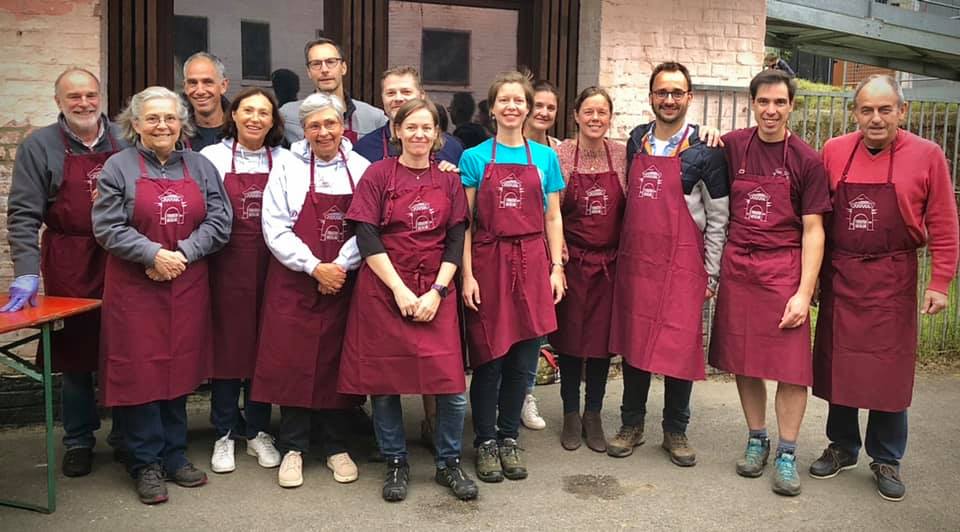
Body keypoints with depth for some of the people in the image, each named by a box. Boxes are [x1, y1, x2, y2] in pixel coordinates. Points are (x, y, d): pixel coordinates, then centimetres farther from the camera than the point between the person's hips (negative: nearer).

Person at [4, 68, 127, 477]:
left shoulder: (125, 142, 6)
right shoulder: (39, 147, 0)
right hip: (69, 269, -1)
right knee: (75, 356, 8)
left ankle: (125, 437, 25)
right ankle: (78, 442, 24)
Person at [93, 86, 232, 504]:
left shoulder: (200, 166, 9)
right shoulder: (119, 166, 0)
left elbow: (219, 221, 2)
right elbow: (107, 227, -7)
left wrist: (183, 252, -11)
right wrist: (154, 254, -17)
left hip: (188, 286, 3)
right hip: (135, 287, -3)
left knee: (180, 368, 8)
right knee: (140, 370, -2)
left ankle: (174, 455, 22)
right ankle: (146, 464, 11)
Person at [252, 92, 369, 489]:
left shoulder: (362, 170, 4)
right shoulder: (288, 170, 2)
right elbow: (276, 230, -4)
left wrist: (340, 266, -12)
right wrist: (315, 267, -13)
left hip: (344, 283, 1)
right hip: (294, 283, 0)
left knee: (337, 362, 7)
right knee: (293, 362, 1)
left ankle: (336, 447, 20)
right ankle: (293, 448, 14)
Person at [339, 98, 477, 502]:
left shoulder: (448, 179, 8)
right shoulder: (378, 174, 0)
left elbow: (456, 241, 5)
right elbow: (367, 239, -6)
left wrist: (437, 291, -7)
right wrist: (400, 290, -12)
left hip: (436, 294, 2)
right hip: (383, 291, -1)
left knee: (452, 388, -4)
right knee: (384, 384, 5)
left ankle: (449, 464, 17)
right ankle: (395, 464, 24)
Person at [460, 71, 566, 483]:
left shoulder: (545, 158, 8)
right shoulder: (475, 158, 2)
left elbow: (552, 218, 11)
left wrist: (556, 267, 4)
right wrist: (467, 274, -7)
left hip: (532, 265, 2)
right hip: (488, 264, -2)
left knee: (523, 359, 7)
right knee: (488, 359, 3)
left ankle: (509, 437, 23)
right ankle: (485, 441, 18)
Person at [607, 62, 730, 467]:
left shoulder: (705, 151, -4)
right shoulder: (636, 140, 9)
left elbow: (718, 218, -2)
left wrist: (711, 274, -4)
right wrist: (622, 249, 13)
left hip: (681, 264, -4)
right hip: (634, 259, 4)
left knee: (679, 347, 1)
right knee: (632, 342, 9)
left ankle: (675, 431, 18)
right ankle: (631, 425, 23)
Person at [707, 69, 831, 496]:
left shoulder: (806, 161, -3)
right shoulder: (732, 147, 4)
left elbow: (813, 230, -4)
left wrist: (804, 292, -10)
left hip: (784, 269, -2)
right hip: (737, 268, 2)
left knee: (791, 367, -2)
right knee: (743, 362, 9)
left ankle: (787, 454, 13)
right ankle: (756, 440, 27)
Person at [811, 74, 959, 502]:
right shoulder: (834, 152, 1)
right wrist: (815, 273, 4)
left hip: (892, 281, -2)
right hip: (840, 277, 2)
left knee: (889, 370, 5)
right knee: (838, 365, 11)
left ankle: (886, 460, 21)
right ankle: (843, 447, 28)